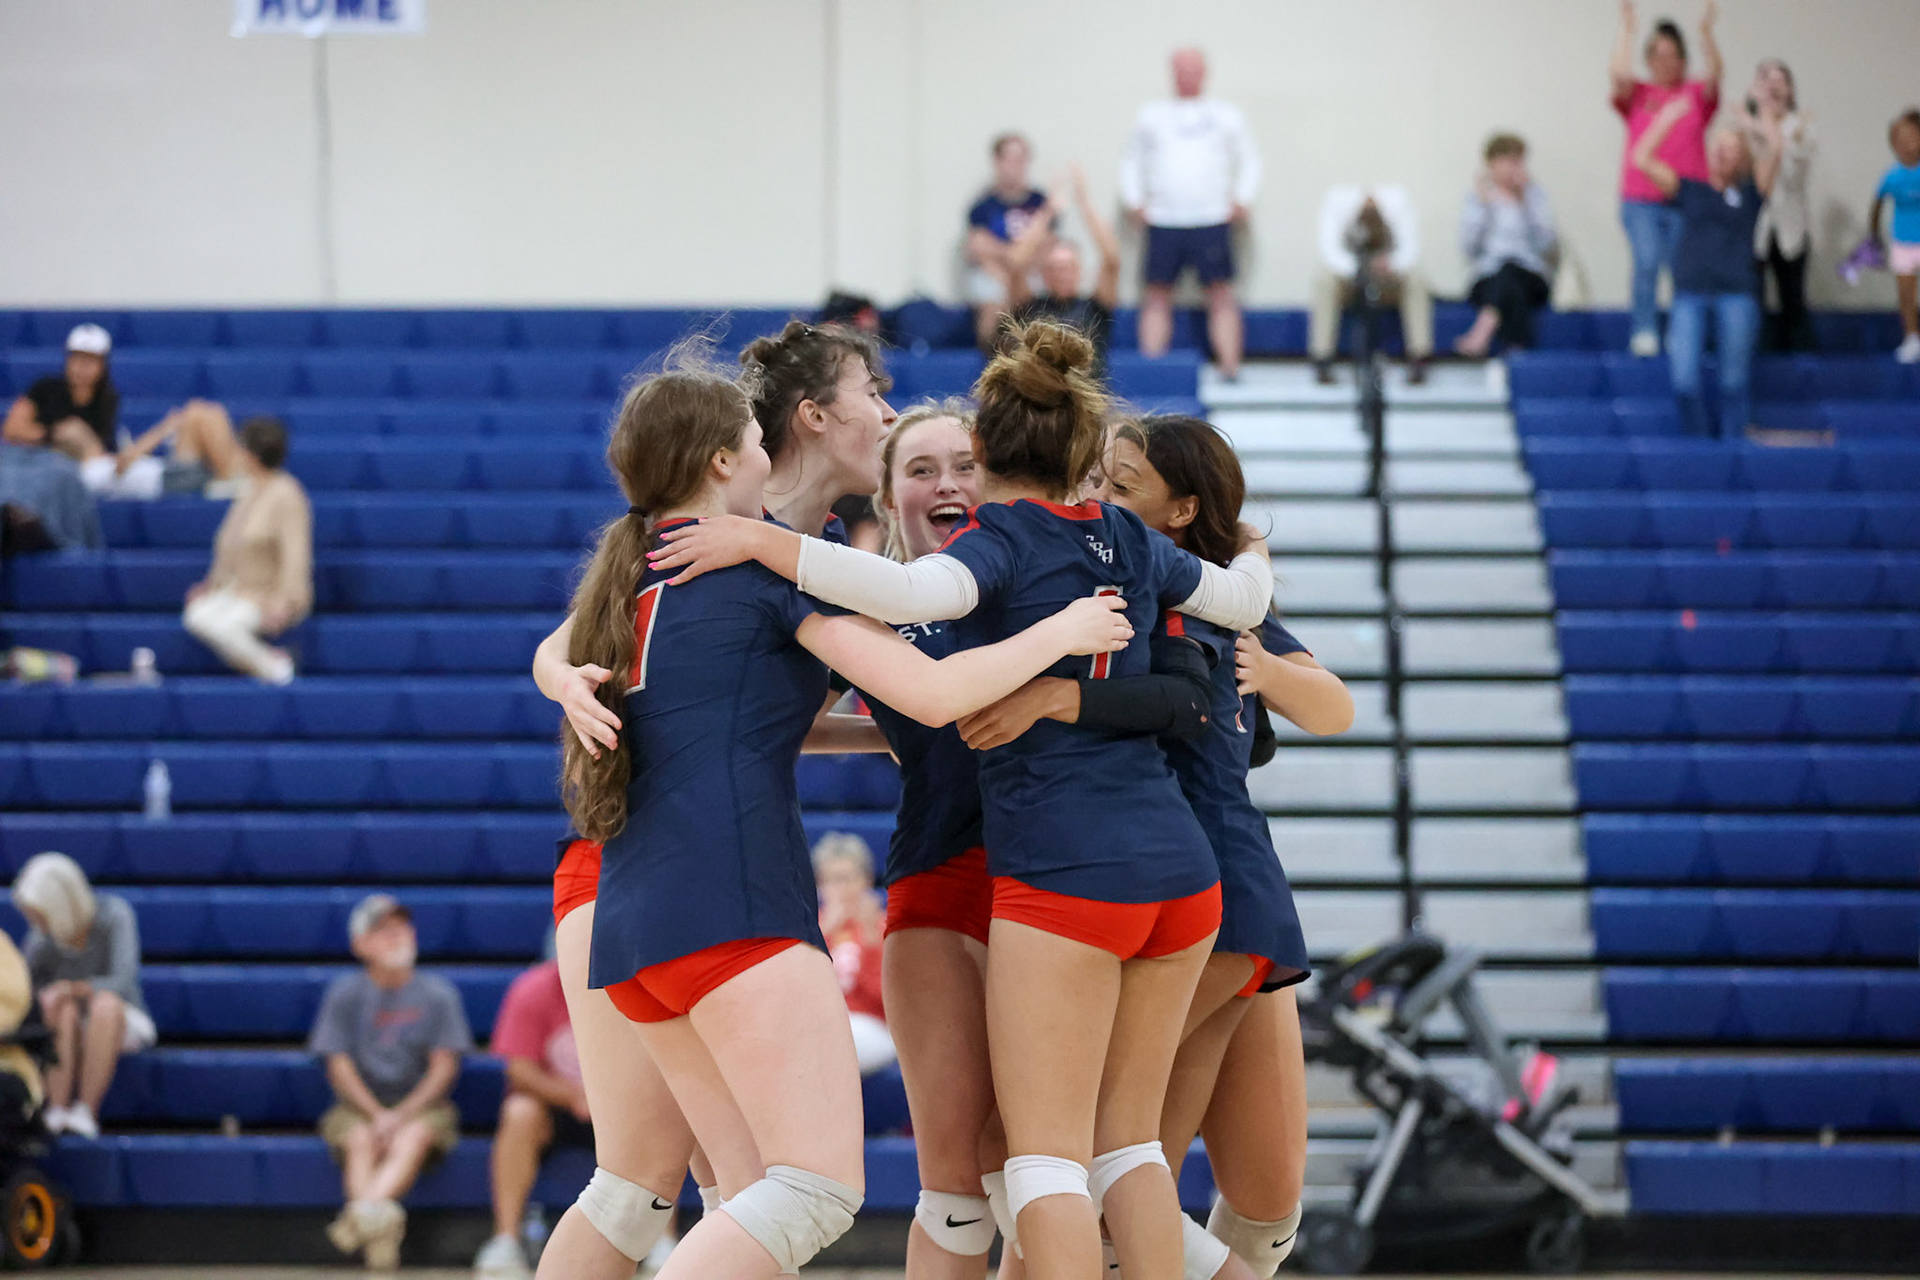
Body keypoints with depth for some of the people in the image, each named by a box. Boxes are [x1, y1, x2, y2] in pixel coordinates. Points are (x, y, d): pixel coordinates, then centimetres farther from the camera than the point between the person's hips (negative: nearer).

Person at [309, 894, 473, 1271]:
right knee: (360, 1140, -32)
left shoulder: (438, 994, 4)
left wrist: (401, 1116, -15)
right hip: (359, 1107, 0)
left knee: (412, 1140, -33)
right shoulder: (345, 994, 5)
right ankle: (379, 1239, -55)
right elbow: (339, 1066, -1)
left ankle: (368, 1208, -61)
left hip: (422, 1104, 0)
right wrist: (377, 1116, -15)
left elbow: (444, 1067, -1)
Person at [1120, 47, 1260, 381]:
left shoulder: (1226, 115, 12)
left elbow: (1250, 160, 13)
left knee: (1221, 292, -7)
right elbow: (1131, 160, 17)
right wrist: (1133, 200, 4)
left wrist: (1243, 199, 0)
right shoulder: (1152, 115, 14)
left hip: (1213, 219, -1)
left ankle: (1229, 364, -8)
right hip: (1163, 221, 1)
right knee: (1158, 294, -3)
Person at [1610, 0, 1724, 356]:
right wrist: (1627, 31, -6)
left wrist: (1706, 33, -15)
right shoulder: (1638, 95, 11)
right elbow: (1618, 73, -6)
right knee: (1647, 263, -16)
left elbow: (1714, 74, -6)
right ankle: (1644, 333, -12)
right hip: (1641, 198, -1)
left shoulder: (1696, 95, 12)